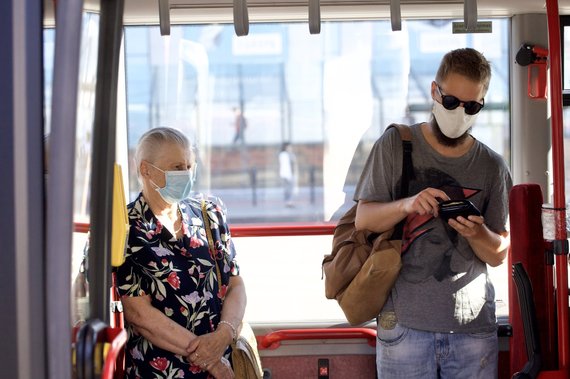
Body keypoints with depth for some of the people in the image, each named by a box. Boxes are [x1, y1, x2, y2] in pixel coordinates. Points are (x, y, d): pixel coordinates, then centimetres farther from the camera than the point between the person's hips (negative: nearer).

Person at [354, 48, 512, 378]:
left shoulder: (492, 166, 8)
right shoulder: (395, 144, 3)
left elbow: (499, 254, 9)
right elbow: (363, 220, 0)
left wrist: (477, 233, -13)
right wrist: (406, 205, -19)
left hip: (473, 326, 2)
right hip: (404, 323, -1)